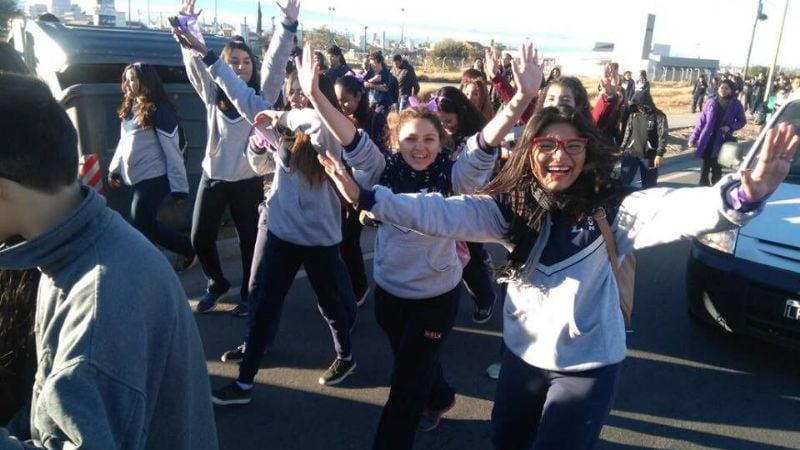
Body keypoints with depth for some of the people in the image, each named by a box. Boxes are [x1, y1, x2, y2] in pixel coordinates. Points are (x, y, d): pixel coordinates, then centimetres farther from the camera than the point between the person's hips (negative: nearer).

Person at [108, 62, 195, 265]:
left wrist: (179, 185, -17)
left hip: (154, 178, -8)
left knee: (139, 226, -4)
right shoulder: (129, 108, 11)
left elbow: (172, 150, -16)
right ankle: (189, 249, 26)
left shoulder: (159, 110, -13)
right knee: (146, 225, 12)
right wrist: (114, 170, 18)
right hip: (137, 178, 8)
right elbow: (124, 142, 21)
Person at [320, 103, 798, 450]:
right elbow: (443, 213, -17)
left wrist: (742, 196, -54)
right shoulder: (511, 208, -9)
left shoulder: (610, 209, -18)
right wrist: (367, 197, -27)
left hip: (589, 363, -4)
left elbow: (671, 211, -34)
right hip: (523, 353, 4)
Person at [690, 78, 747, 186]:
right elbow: (701, 121, 1)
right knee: (705, 165, 7)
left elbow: (742, 121, 6)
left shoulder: (736, 105, -4)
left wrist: (730, 127, -14)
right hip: (707, 139, 1)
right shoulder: (711, 103, -2)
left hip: (722, 141, -1)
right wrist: (693, 137, -1)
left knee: (716, 167, 3)